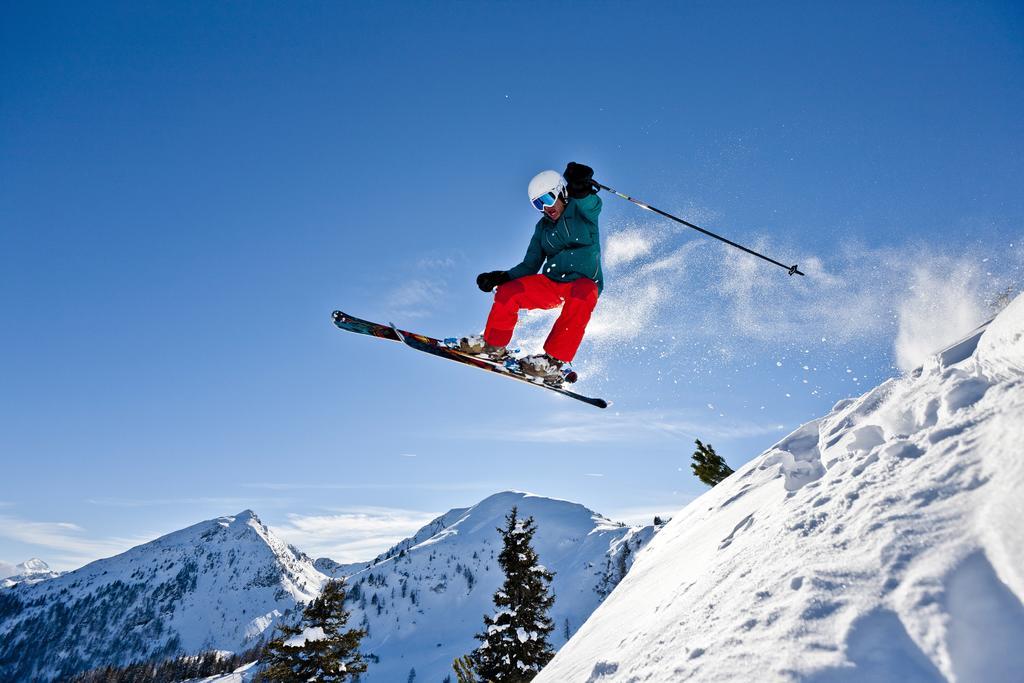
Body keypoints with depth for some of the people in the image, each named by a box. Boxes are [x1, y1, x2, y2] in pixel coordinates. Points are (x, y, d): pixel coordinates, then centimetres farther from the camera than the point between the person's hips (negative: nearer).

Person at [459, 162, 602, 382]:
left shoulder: (584, 211, -3)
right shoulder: (543, 227, 12)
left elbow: (592, 204, -29)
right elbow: (530, 266, 9)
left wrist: (581, 190, -52)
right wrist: (501, 277, -7)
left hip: (585, 283, -5)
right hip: (551, 283, 5)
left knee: (583, 295, -40)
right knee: (507, 292, -16)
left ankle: (556, 361, -36)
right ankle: (494, 346, 5)